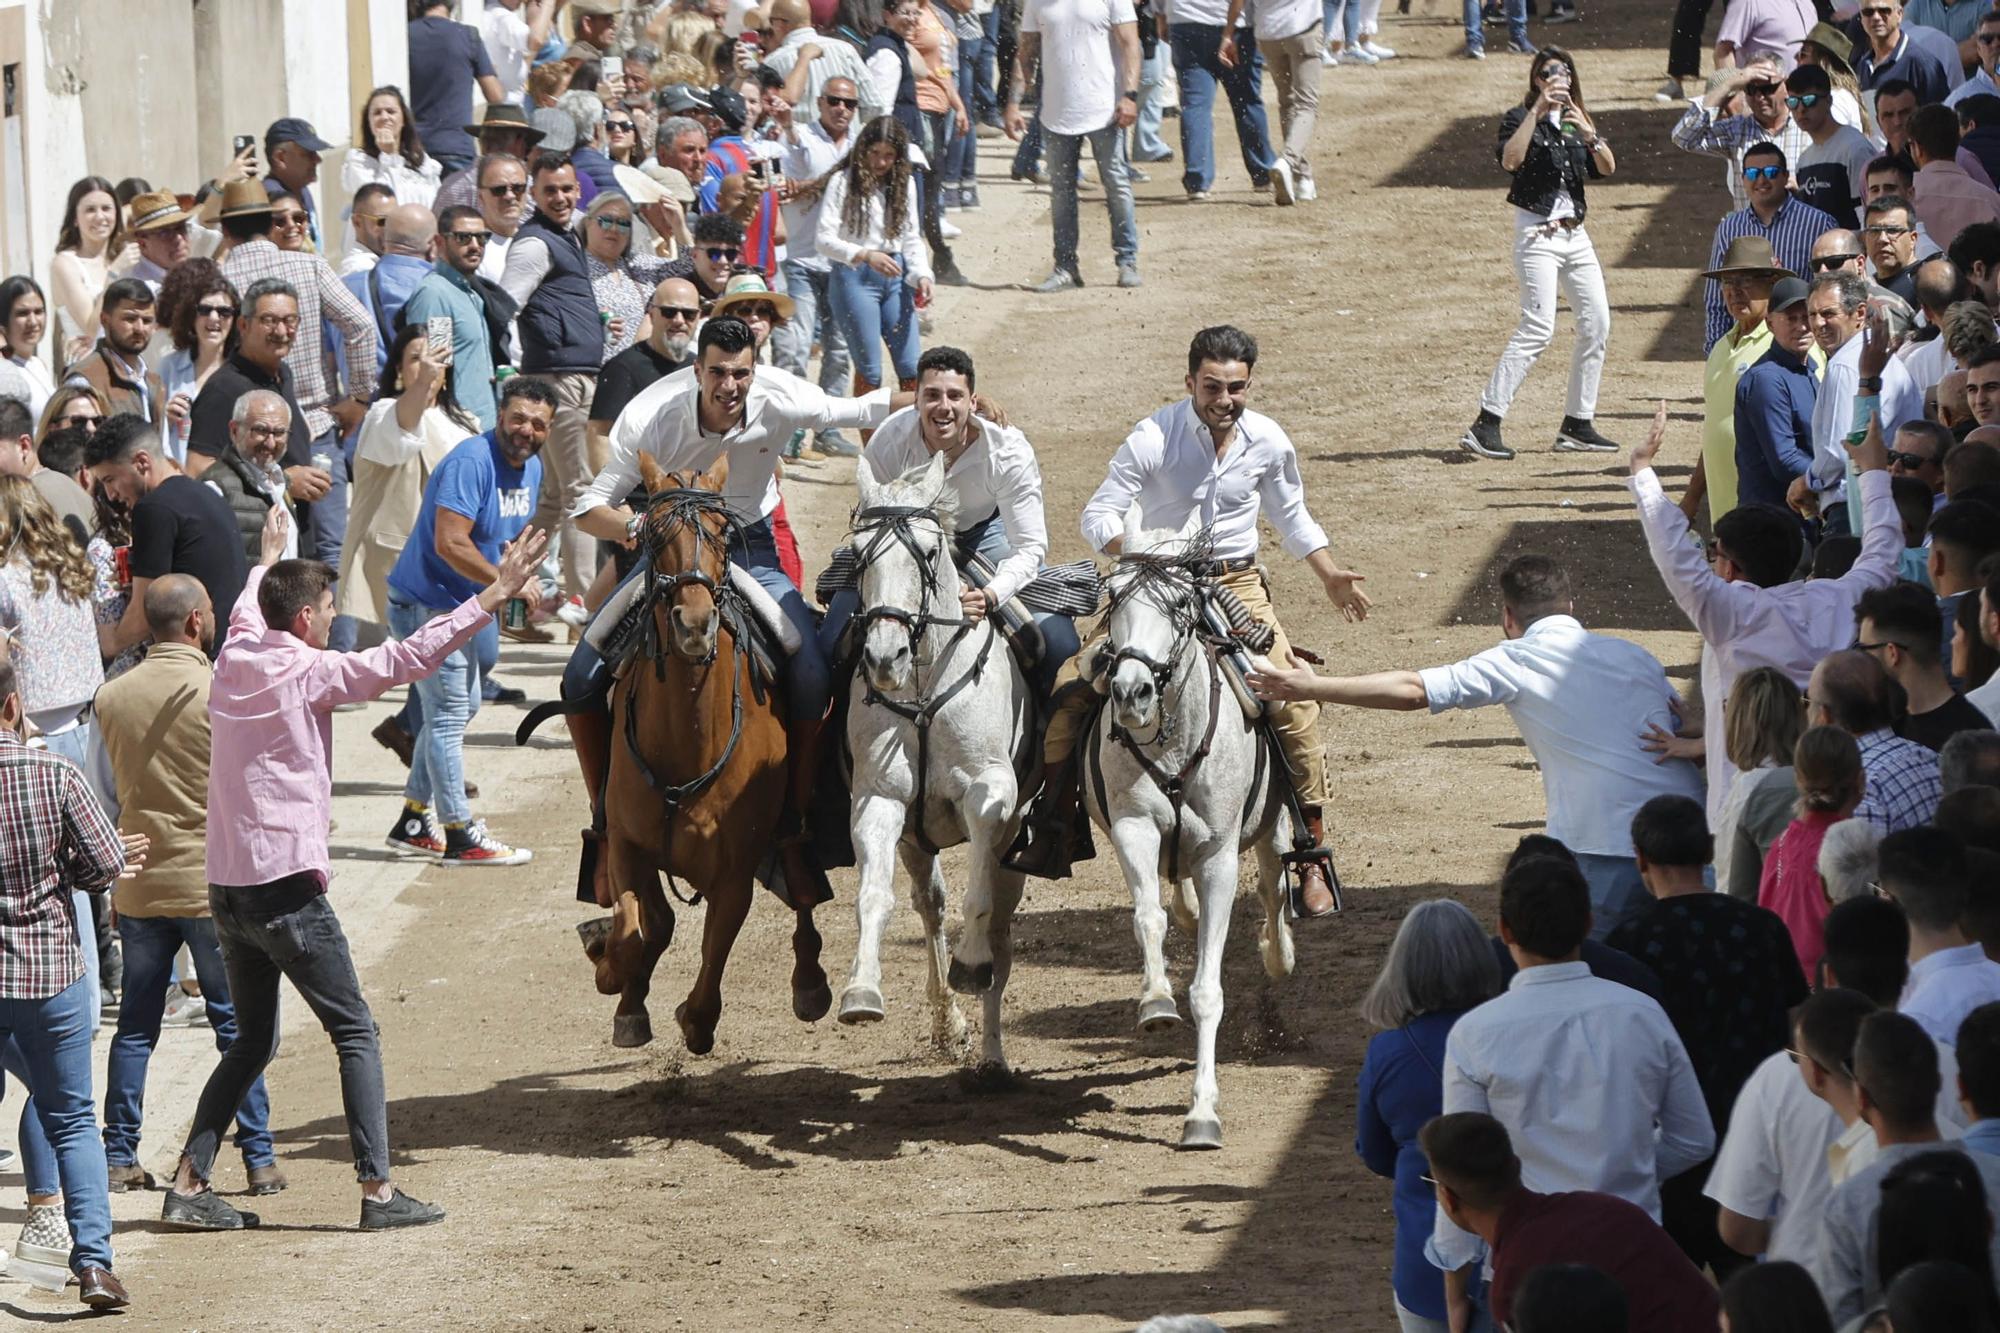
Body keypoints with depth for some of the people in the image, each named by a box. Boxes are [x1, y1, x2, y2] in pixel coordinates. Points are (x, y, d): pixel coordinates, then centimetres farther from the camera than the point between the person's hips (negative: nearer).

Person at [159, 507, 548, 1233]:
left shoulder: (236, 660, 9)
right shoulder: (308, 673, -11)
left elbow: (247, 612, 33)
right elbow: (407, 658, -17)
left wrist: (268, 561, 54)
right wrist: (493, 597, -15)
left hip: (227, 889, 8)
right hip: (287, 889, -8)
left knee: (252, 1042, 17)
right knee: (356, 1035, 0)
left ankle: (188, 1185, 12)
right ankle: (378, 1190, -4)